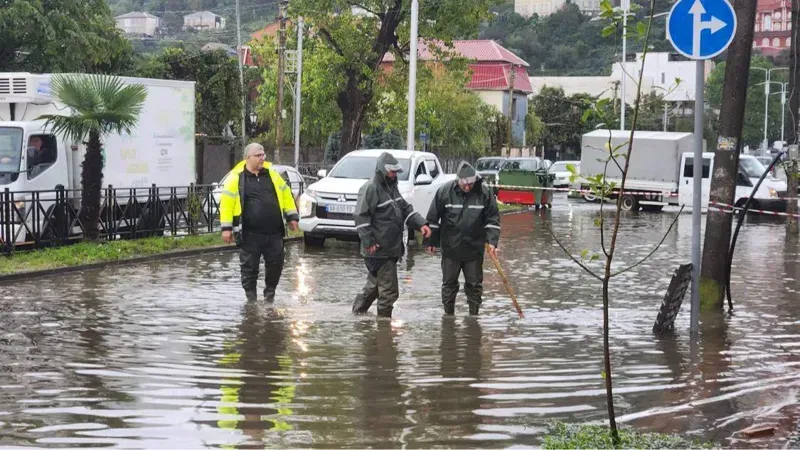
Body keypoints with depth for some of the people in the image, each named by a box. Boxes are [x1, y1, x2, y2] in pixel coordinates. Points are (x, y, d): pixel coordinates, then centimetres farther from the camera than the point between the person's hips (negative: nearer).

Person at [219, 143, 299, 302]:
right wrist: (226, 228, -8)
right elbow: (226, 203, -4)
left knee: (276, 263, 5)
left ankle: (270, 292, 25)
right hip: (250, 234, -3)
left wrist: (292, 216, 11)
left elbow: (286, 194, 17)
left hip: (274, 232, 4)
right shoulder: (236, 177, -2)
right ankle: (251, 298, 15)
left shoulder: (271, 174, 11)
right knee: (249, 266, 2)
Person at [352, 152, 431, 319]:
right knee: (389, 290, -8)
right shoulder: (370, 189, -13)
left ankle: (357, 314, 31)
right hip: (379, 250, -10)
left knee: (375, 286, 19)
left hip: (392, 248, 10)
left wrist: (421, 224, 6)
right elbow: (361, 217, -17)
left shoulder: (391, 187, 18)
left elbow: (405, 209, 21)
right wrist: (369, 242, -20)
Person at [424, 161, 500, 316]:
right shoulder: (445, 191, -9)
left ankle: (474, 315, 21)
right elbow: (433, 218, -1)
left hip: (474, 249, 0)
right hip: (450, 248, 0)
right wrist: (431, 241, 2)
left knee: (474, 285, 8)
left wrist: (492, 241, -13)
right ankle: (449, 315, 24)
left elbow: (492, 219, -3)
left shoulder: (484, 193, -8)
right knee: (449, 283, 11)